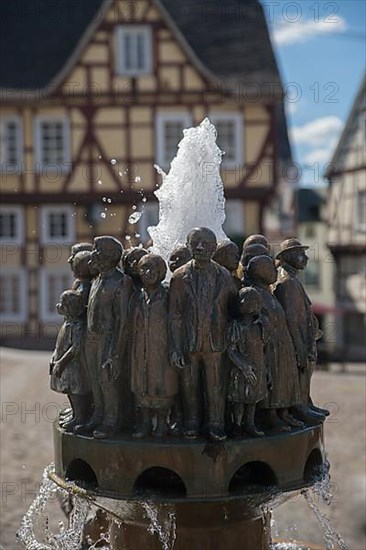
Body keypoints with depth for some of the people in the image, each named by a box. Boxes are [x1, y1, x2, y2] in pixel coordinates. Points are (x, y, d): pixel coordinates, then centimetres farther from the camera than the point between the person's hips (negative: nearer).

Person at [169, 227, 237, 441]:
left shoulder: (224, 276, 3)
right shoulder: (180, 277, -1)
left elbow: (233, 309, 8)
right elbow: (174, 315, -2)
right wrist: (175, 347, -8)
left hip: (216, 343, 1)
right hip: (188, 343, 0)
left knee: (216, 386, 7)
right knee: (190, 386, 9)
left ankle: (215, 424, 22)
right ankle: (192, 422, 26)